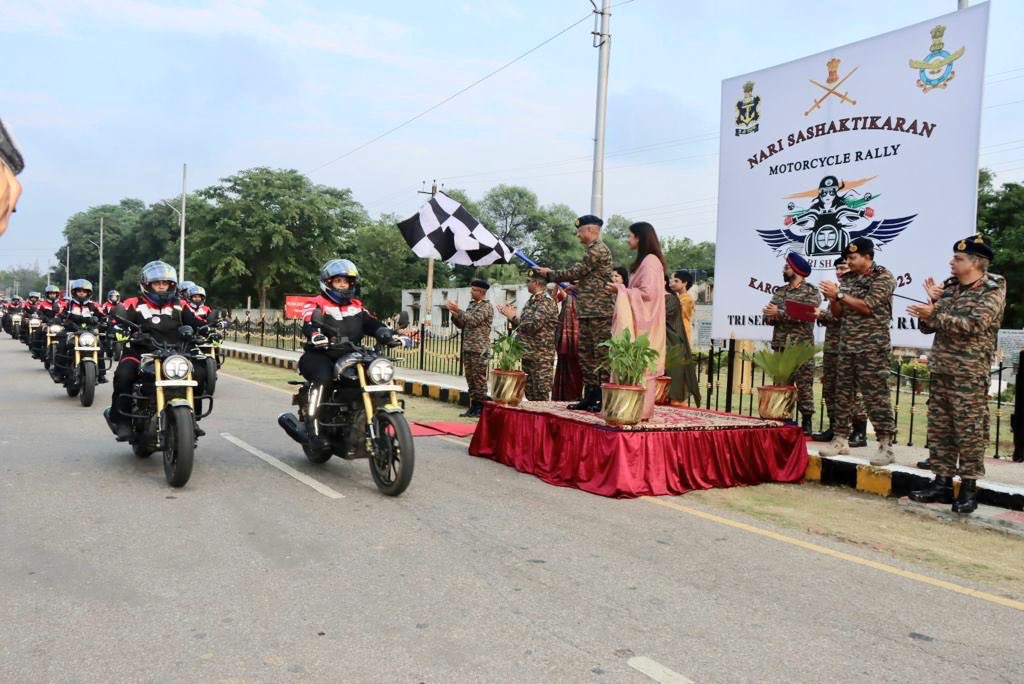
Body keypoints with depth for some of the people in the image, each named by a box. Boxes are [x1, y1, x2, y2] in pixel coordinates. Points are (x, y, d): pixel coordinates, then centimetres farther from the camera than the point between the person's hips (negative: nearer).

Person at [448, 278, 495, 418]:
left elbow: (474, 320, -20)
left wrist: (458, 310, -19)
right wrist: (454, 313, 0)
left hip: (479, 349, -8)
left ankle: (480, 409, 0)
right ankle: (473, 407, 15)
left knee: (479, 379, -5)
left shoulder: (486, 306, -6)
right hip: (467, 347, 8)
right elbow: (461, 324, 17)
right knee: (470, 378, 9)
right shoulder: (471, 305, 17)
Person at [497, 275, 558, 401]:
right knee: (530, 394, 11)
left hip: (541, 356, -9)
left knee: (541, 396, -7)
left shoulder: (546, 302, -10)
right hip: (528, 354, 9)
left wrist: (513, 316, -9)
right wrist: (511, 316, 8)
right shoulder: (531, 301, 17)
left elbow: (533, 325, -20)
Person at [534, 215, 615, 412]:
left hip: (599, 311, -10)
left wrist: (550, 274, -2)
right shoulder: (593, 250, 19)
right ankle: (590, 397, 16)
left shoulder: (598, 249, -11)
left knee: (601, 354, -7)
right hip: (588, 311, 11)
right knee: (586, 354, 11)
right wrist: (576, 287, 16)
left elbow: (577, 271, -12)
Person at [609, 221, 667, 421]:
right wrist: (622, 289, 11)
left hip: (644, 324, -9)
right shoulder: (644, 260, 16)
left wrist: (621, 290, -11)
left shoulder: (650, 261, -13)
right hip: (638, 322, 9)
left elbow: (647, 292, -18)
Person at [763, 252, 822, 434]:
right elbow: (768, 316, 10)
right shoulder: (780, 292, 16)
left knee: (804, 386, -3)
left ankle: (807, 422, 4)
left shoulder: (812, 292, -2)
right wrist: (770, 315, -14)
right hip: (780, 346, 6)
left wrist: (779, 313, -14)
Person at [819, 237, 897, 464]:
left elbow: (867, 307, -17)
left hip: (872, 347, -6)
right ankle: (840, 439, 15)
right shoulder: (848, 279, 13)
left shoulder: (883, 277, -5)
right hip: (847, 346, 7)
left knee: (876, 395, -6)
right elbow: (838, 313, 15)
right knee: (843, 393, 7)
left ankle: (886, 446, -1)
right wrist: (832, 299, -5)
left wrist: (839, 294, -15)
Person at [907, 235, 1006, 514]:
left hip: (970, 374, -6)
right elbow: (927, 327, 12)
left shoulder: (992, 291, -4)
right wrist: (932, 301, -2)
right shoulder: (948, 287, 14)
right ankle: (941, 483, 15)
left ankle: (968, 488, 6)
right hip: (940, 370, 6)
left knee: (969, 431, -3)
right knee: (939, 428, 8)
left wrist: (934, 313, -21)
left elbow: (972, 325, -19)